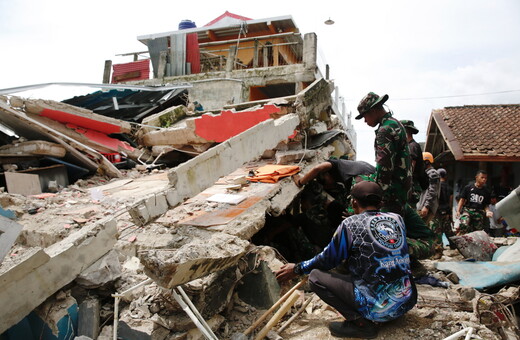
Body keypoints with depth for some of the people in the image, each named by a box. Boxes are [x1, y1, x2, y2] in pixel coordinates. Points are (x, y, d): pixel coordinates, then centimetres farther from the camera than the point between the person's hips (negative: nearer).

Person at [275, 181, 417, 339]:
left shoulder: (350, 224, -9)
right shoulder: (397, 219, 7)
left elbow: (329, 259, 0)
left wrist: (298, 269, 15)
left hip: (380, 307, -7)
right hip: (408, 301, 7)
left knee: (316, 276, 0)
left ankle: (360, 322, -6)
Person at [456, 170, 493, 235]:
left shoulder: (486, 192, 13)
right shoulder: (468, 188, 6)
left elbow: (486, 205, 17)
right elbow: (462, 200, 5)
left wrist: (487, 211, -6)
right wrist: (458, 211, -7)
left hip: (479, 213, 4)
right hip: (467, 210, -3)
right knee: (464, 225, -29)